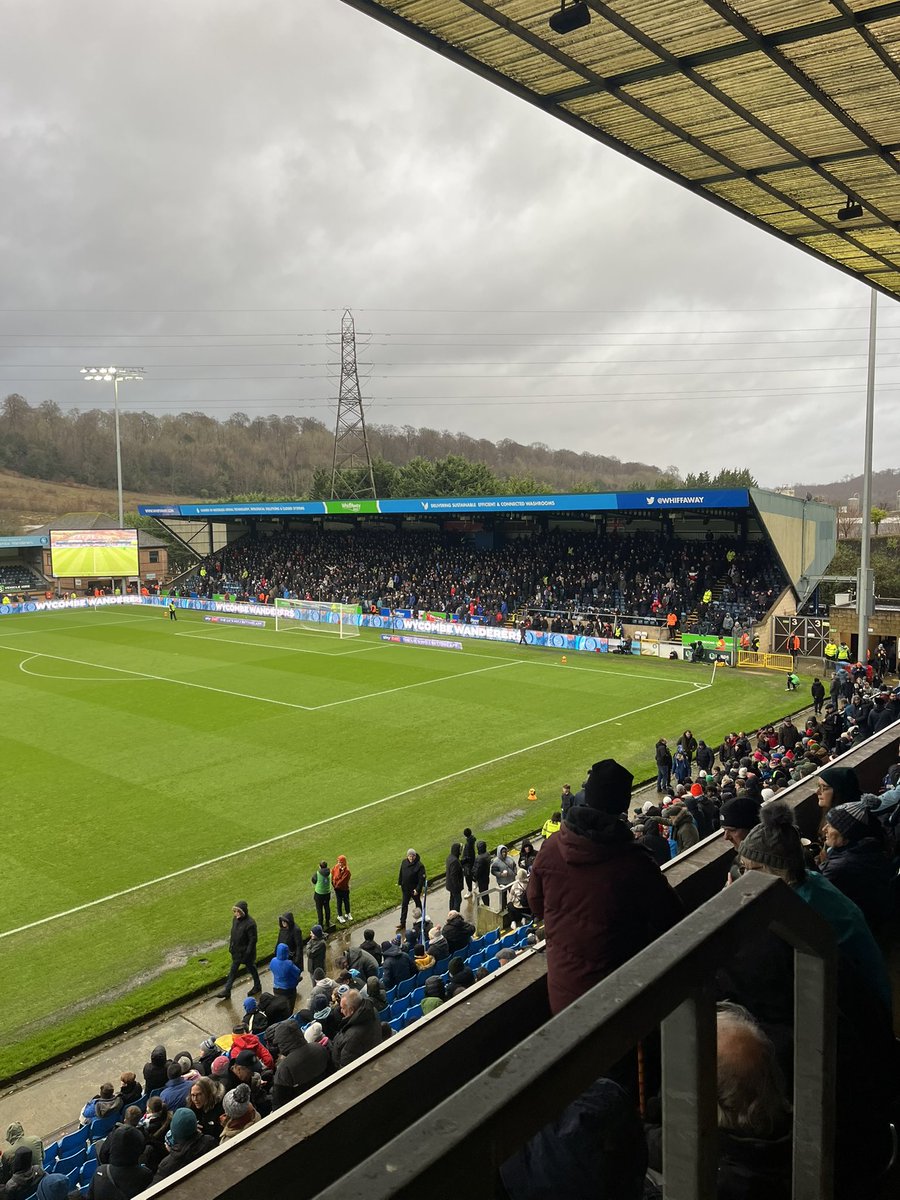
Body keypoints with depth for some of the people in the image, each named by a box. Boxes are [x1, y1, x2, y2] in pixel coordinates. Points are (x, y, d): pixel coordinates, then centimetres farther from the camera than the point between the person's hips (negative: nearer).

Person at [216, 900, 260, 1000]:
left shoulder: (250, 923, -27)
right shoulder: (235, 919, -4)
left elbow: (253, 939, -22)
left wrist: (248, 953, -22)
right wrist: (231, 946, 12)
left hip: (245, 951, -7)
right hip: (236, 951, 7)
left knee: (251, 968, 13)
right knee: (233, 970, 16)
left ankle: (257, 986, 34)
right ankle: (226, 990, 24)